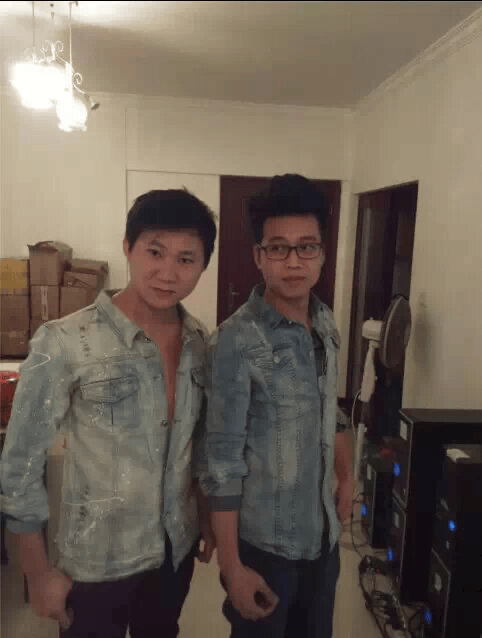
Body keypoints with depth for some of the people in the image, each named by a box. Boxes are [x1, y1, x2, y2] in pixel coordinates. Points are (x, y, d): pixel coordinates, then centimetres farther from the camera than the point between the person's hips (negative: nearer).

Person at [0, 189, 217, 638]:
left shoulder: (200, 341, -5)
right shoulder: (64, 343, -21)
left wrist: (206, 514, 12)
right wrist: (38, 572, -9)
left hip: (177, 548, 5)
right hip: (98, 562, -4)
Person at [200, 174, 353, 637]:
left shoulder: (326, 324, -1)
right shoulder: (236, 342, -22)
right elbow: (222, 463, -19)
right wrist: (231, 565, -16)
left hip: (323, 535, 6)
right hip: (263, 544, -6)